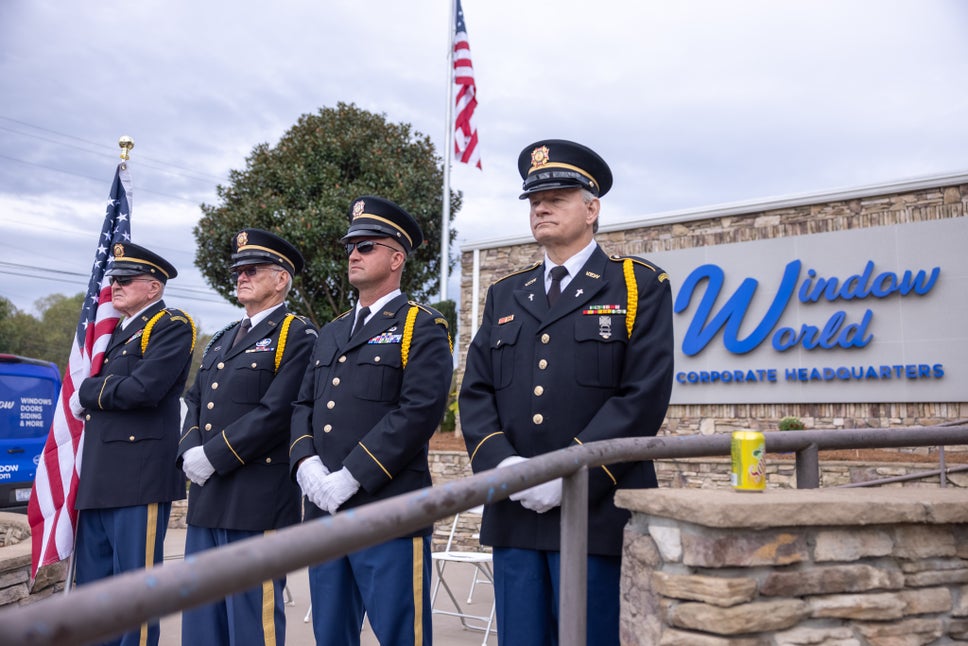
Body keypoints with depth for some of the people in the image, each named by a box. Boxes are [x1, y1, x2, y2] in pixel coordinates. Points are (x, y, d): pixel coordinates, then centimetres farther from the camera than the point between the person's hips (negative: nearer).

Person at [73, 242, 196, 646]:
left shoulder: (171, 327, -5)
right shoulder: (115, 330, 22)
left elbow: (143, 389, -19)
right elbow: (86, 394, 23)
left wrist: (89, 393, -4)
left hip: (140, 476, -8)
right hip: (97, 479, 9)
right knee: (91, 587, 14)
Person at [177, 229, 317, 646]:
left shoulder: (297, 336, -6)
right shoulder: (223, 339, 20)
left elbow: (276, 411, -16)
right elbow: (195, 402, 16)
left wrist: (213, 456, -15)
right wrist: (189, 452, -2)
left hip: (258, 499, -8)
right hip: (207, 498, 8)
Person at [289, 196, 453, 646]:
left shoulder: (423, 327, -3)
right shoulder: (331, 333, 20)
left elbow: (420, 411, -15)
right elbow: (304, 405, 15)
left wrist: (350, 477, -18)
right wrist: (306, 463, -5)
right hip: (324, 512, 7)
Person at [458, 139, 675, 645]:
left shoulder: (638, 285, 2)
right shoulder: (505, 295, 16)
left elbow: (643, 395, -10)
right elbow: (475, 393, 9)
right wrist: (501, 464, -9)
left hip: (597, 514, -4)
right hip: (513, 515, 4)